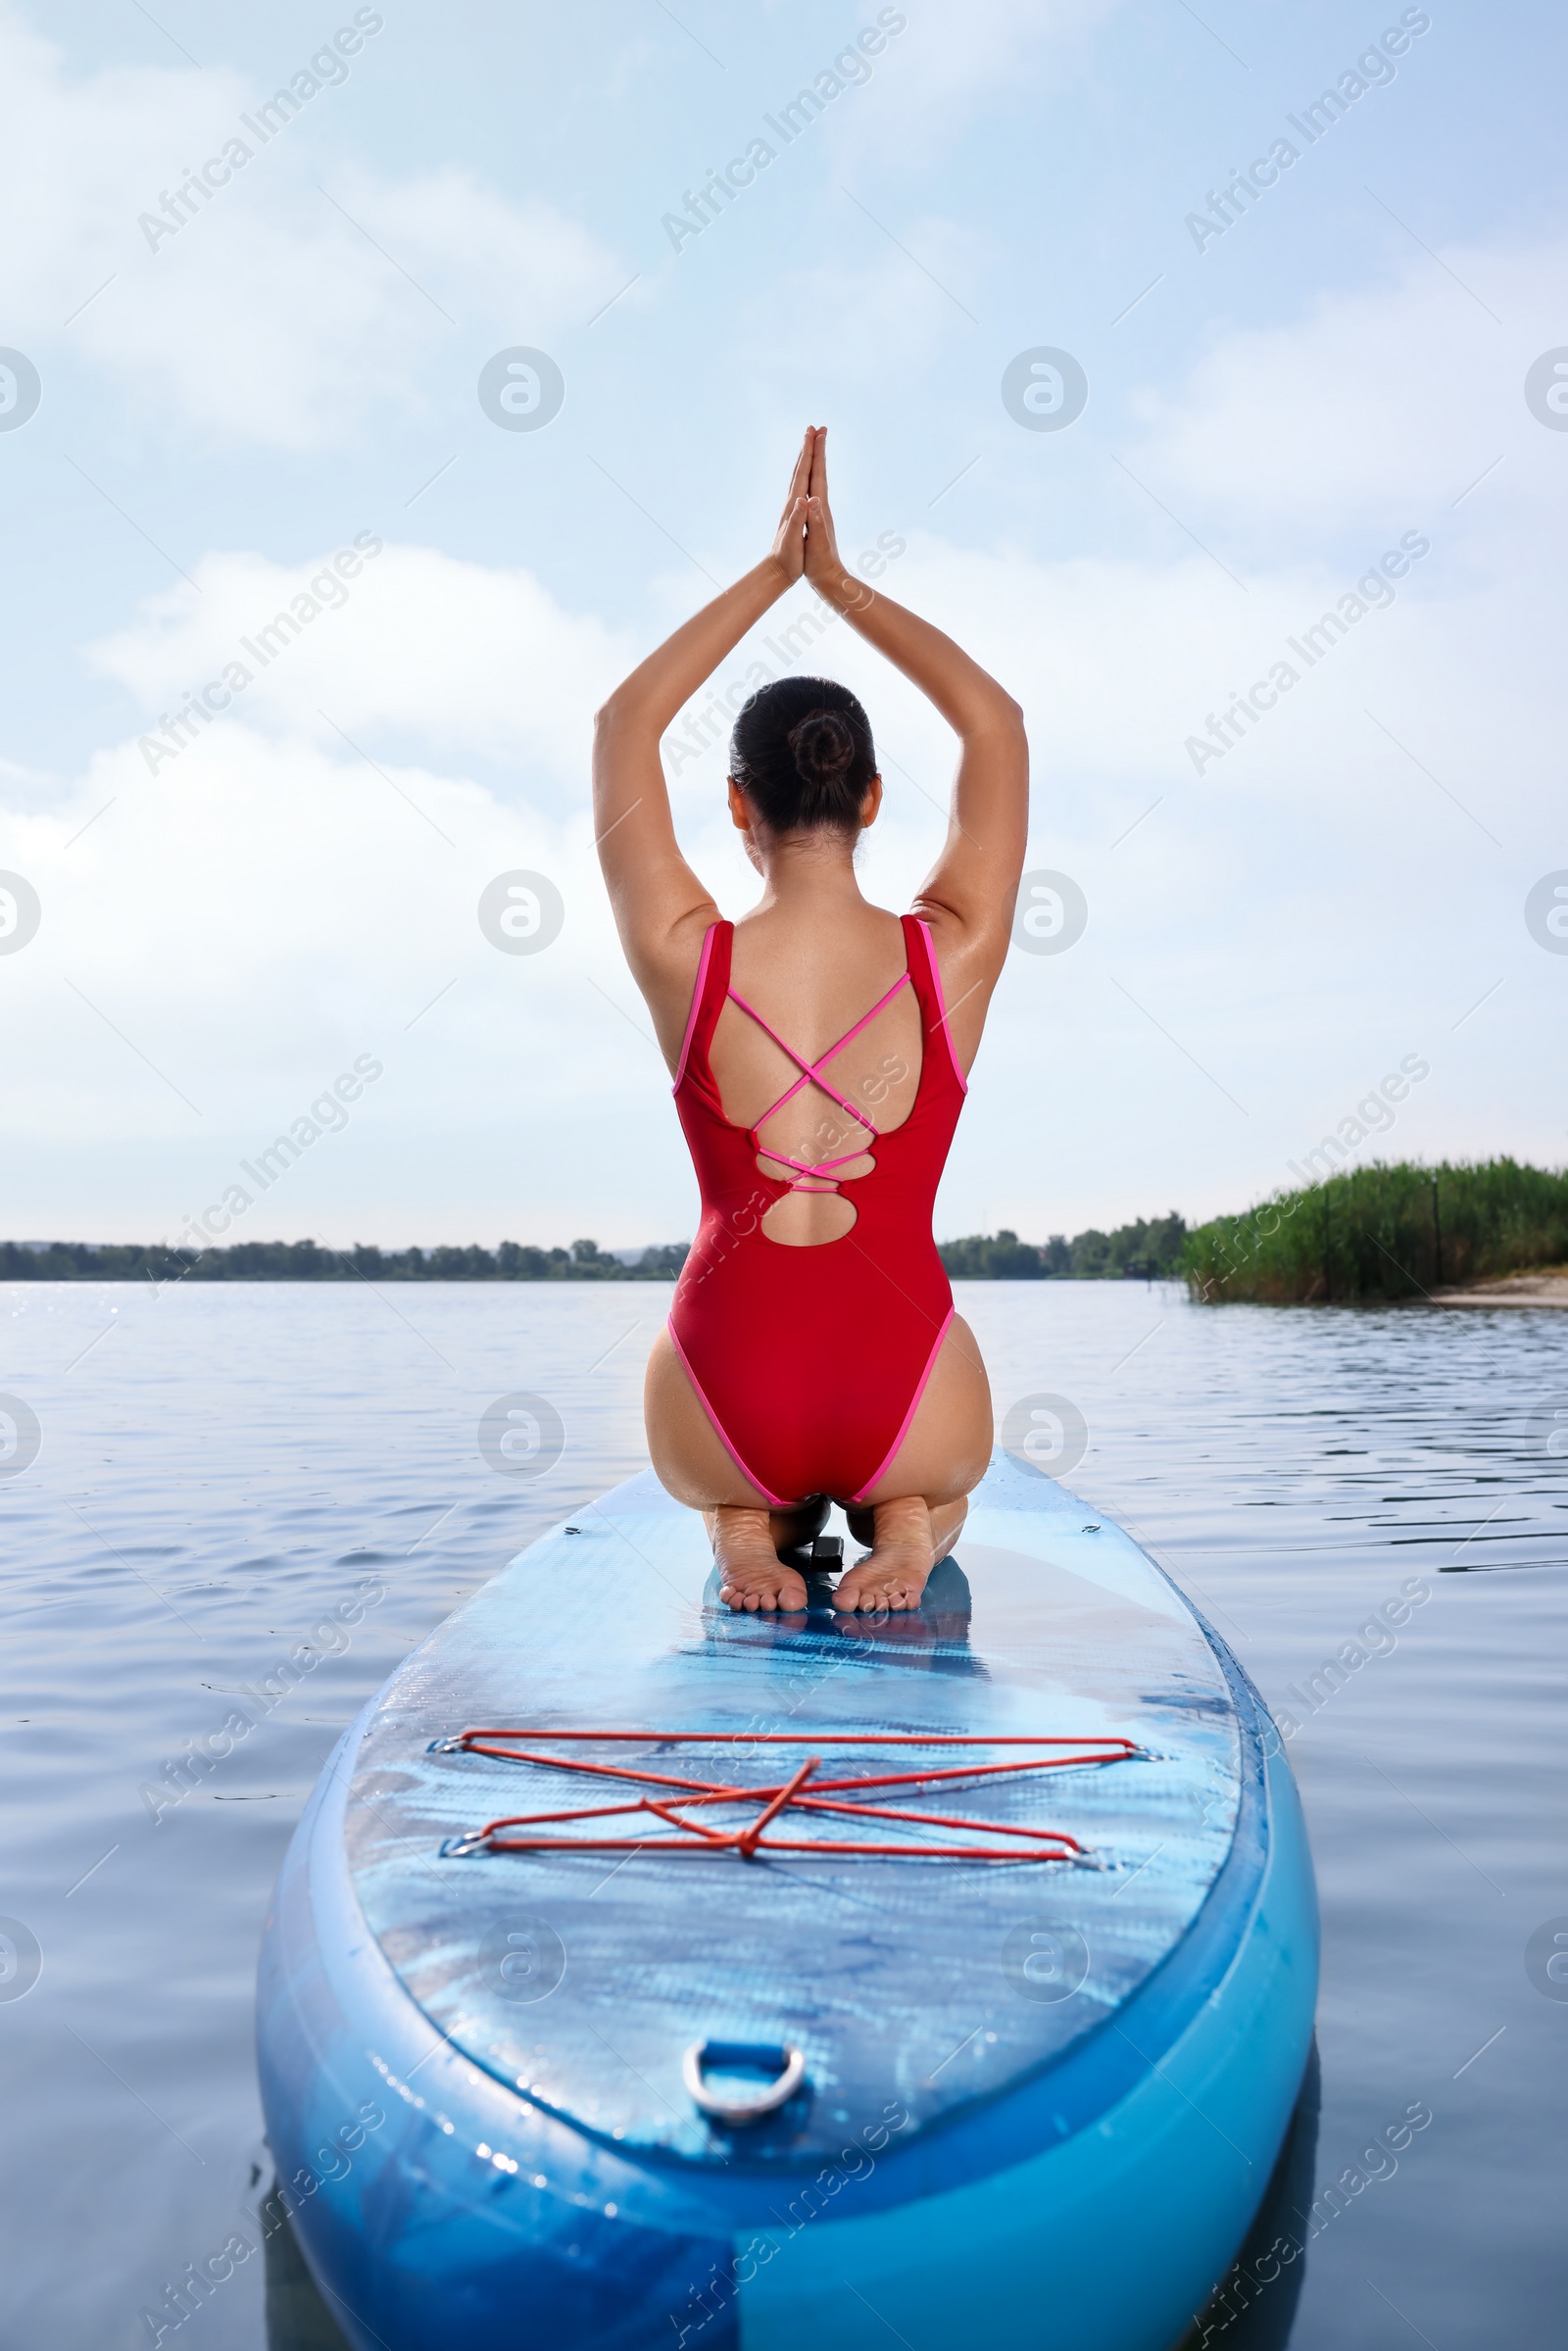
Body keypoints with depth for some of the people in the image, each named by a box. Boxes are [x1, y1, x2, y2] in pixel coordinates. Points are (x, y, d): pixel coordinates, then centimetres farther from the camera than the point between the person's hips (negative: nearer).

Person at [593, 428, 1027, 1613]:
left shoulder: (684, 962, -7)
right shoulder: (953, 959, -6)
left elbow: (625, 723, 9)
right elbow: (998, 722, 9)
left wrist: (773, 572, 12)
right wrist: (839, 579, 11)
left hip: (723, 1403, 1)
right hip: (909, 1403, 0)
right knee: (939, 1478, 39)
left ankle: (747, 1529, 3)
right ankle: (908, 1529, 2)